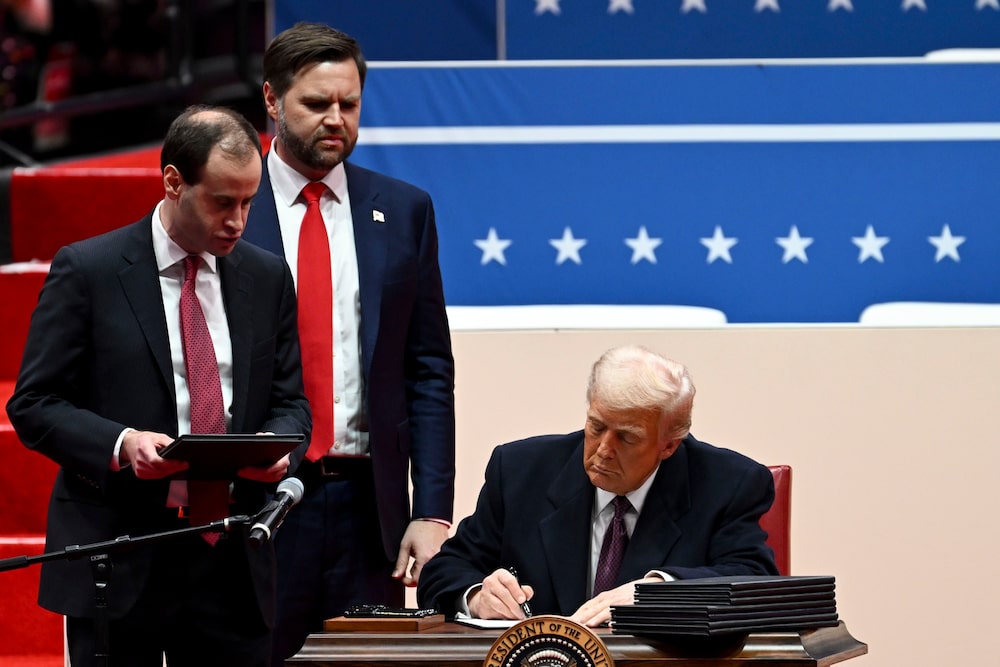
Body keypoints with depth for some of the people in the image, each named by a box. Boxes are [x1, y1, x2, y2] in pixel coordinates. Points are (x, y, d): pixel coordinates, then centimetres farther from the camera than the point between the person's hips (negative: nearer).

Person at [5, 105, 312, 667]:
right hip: (119, 564, -3)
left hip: (231, 562, 4)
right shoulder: (88, 271, -2)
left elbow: (291, 403, 15)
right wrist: (120, 444, -20)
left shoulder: (267, 277, 11)